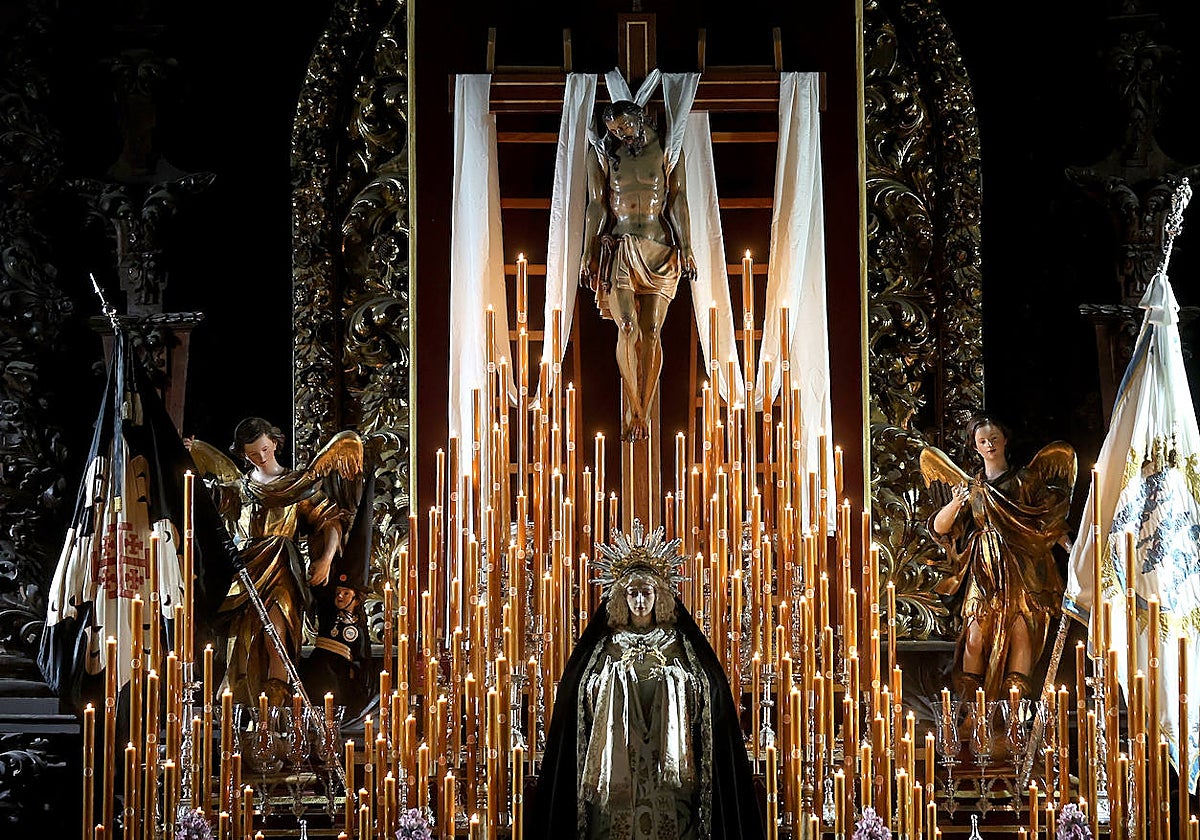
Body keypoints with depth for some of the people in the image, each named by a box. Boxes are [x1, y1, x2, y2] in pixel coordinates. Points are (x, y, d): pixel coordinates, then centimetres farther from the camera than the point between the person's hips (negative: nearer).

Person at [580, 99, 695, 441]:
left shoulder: (665, 151, 5)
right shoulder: (603, 155, 7)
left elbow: (677, 200, 4)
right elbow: (596, 205, 5)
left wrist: (685, 248, -2)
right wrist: (588, 254, 1)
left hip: (659, 249, 0)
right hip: (618, 248, 0)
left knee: (651, 331, -4)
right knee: (628, 329, -12)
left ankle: (640, 413, 1)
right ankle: (636, 413, -8)